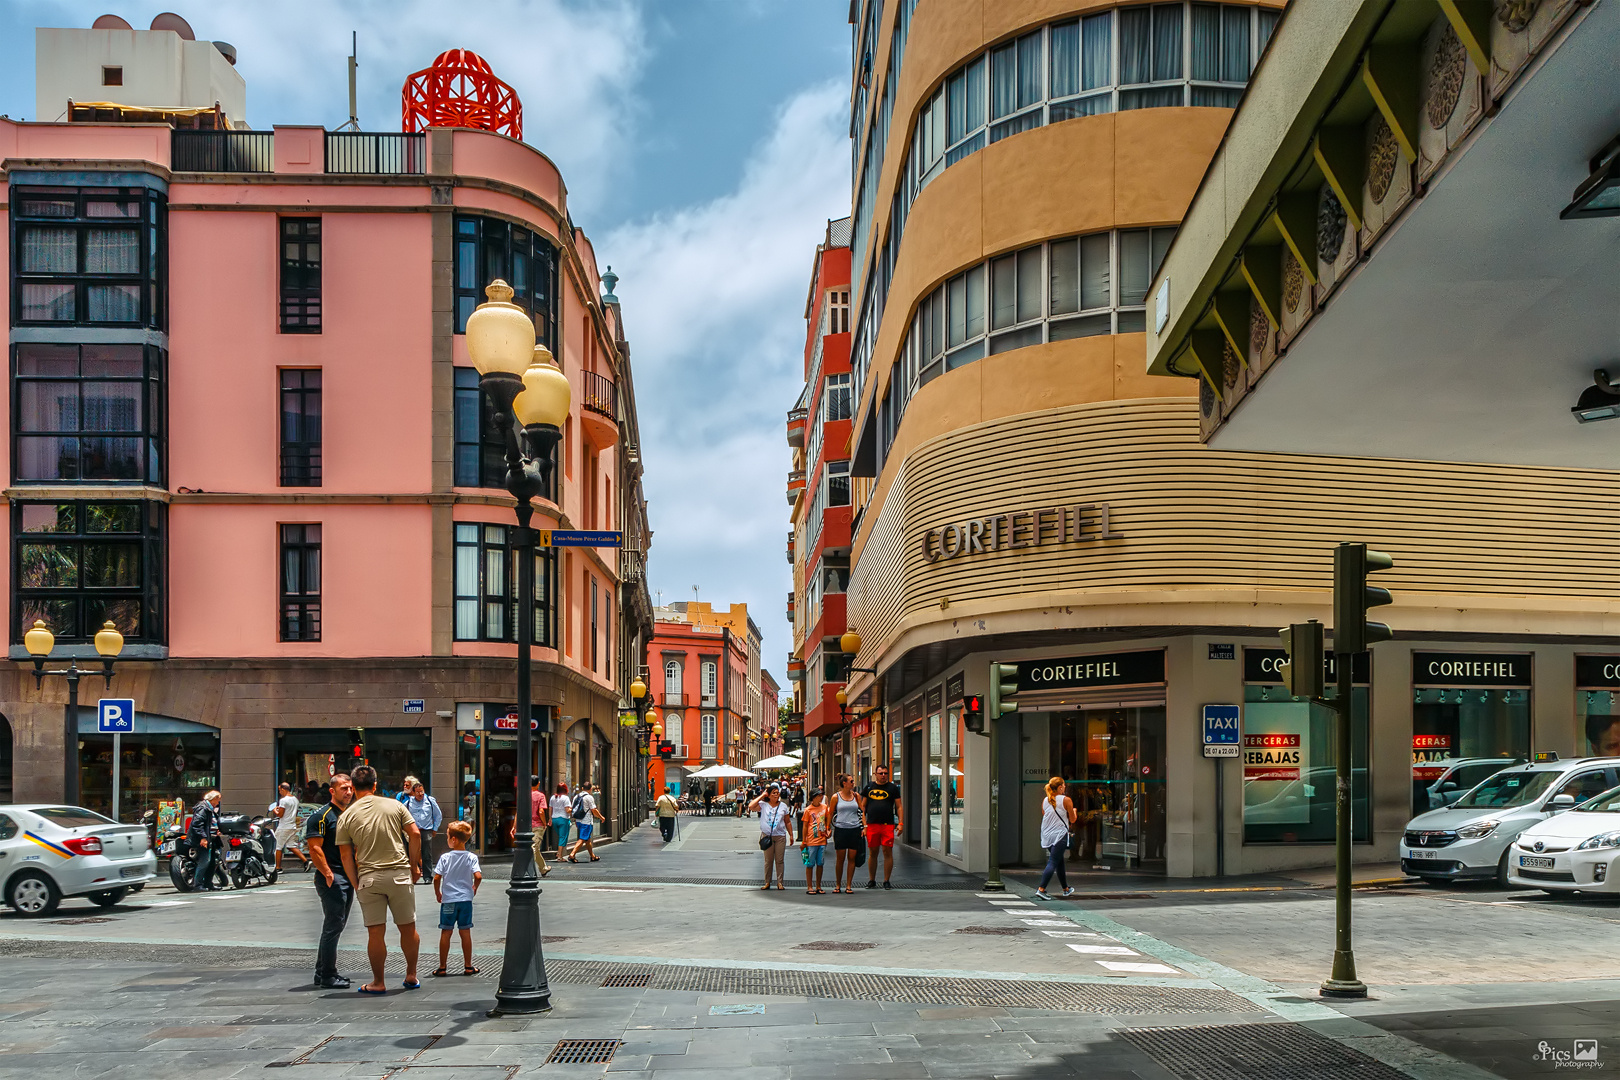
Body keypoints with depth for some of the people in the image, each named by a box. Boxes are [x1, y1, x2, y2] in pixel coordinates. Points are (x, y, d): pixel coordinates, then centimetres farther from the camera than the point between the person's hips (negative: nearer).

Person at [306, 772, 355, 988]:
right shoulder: (322, 815, -10)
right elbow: (314, 848, -16)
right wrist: (328, 874, -20)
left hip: (348, 878, 9)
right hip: (331, 877, -9)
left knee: (336, 926, 13)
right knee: (333, 926, -8)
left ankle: (322, 973, 22)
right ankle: (327, 976, -2)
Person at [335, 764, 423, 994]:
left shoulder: (346, 817, 2)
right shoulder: (395, 806, 3)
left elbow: (346, 856, 1)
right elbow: (415, 834, -2)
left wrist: (356, 884, 9)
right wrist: (413, 866, 7)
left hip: (368, 878, 0)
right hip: (399, 874, 0)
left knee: (375, 932, 5)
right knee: (408, 928, 12)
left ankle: (378, 982, 12)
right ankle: (411, 976, 22)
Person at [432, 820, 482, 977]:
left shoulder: (445, 857, -7)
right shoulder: (471, 857, -4)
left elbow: (436, 878, -10)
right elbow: (478, 876, -14)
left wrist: (437, 893, 7)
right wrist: (474, 888, 6)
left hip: (448, 900, -1)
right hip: (466, 899, 1)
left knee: (445, 933, 6)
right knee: (465, 932, 7)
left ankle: (442, 967, 10)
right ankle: (468, 966, 12)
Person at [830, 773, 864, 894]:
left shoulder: (856, 796, 9)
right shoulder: (836, 797, 2)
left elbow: (862, 812, 12)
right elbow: (831, 814, 7)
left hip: (854, 829, 2)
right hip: (840, 829, -2)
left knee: (852, 858, 1)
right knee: (840, 859, 2)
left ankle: (849, 885, 9)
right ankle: (838, 885, 14)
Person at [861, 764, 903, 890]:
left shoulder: (893, 788, 6)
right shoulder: (869, 787, 11)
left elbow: (898, 807, 6)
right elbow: (863, 806, 14)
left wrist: (900, 823, -5)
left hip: (888, 824, -2)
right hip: (872, 824, 2)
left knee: (887, 852, -4)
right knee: (873, 852, 6)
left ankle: (886, 881, 5)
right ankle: (871, 881, 17)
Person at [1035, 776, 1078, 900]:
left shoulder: (1045, 800, 8)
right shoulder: (1066, 800, -8)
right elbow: (1072, 820, -3)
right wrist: (1074, 811, 18)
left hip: (1047, 835, 6)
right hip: (1060, 835, -6)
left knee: (1060, 862, 20)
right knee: (1053, 863, -9)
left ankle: (1066, 889, 32)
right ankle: (1041, 889, -20)